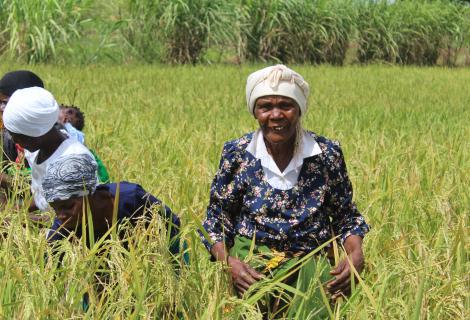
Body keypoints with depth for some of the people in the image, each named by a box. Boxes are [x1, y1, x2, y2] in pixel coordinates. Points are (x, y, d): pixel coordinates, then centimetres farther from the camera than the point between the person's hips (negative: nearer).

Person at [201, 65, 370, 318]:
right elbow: (216, 221, 6)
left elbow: (346, 216, 11)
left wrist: (356, 254, -8)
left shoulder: (328, 154, 1)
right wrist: (229, 262, -12)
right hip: (250, 261, 0)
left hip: (310, 262, 0)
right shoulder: (236, 154, 1)